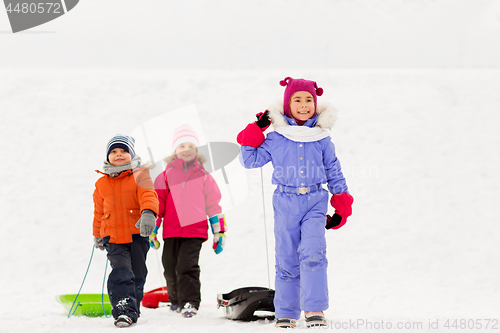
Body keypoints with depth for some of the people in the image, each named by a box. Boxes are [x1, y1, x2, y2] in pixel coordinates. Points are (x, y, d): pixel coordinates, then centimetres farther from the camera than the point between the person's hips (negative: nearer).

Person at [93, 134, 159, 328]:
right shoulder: (102, 183, 13)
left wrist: (148, 214, -36)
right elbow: (99, 211, 24)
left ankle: (133, 311, 22)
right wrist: (97, 235, 30)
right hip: (113, 236, 1)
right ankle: (123, 310, -27)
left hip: (137, 234, -1)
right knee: (121, 272, -18)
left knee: (137, 274, 7)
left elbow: (148, 195, -16)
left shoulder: (139, 176, 2)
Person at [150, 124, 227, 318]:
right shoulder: (166, 175, 9)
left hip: (195, 230, -2)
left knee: (187, 265, -17)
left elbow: (213, 204, 13)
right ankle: (176, 300, 28)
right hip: (171, 231, 2)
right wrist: (152, 228, 7)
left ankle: (190, 302, -15)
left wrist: (219, 231, 11)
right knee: (170, 268, 8)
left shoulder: (203, 176, 9)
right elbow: (157, 202, 11)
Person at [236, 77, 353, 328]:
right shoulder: (275, 139, 4)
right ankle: (286, 314, 14)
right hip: (285, 204, 0)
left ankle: (314, 310, -16)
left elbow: (334, 173, 14)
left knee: (313, 255, -17)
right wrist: (255, 132, -1)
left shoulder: (322, 139, 6)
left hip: (315, 203, 0)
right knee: (287, 261, 5)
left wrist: (341, 208, 10)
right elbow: (250, 160, 9)